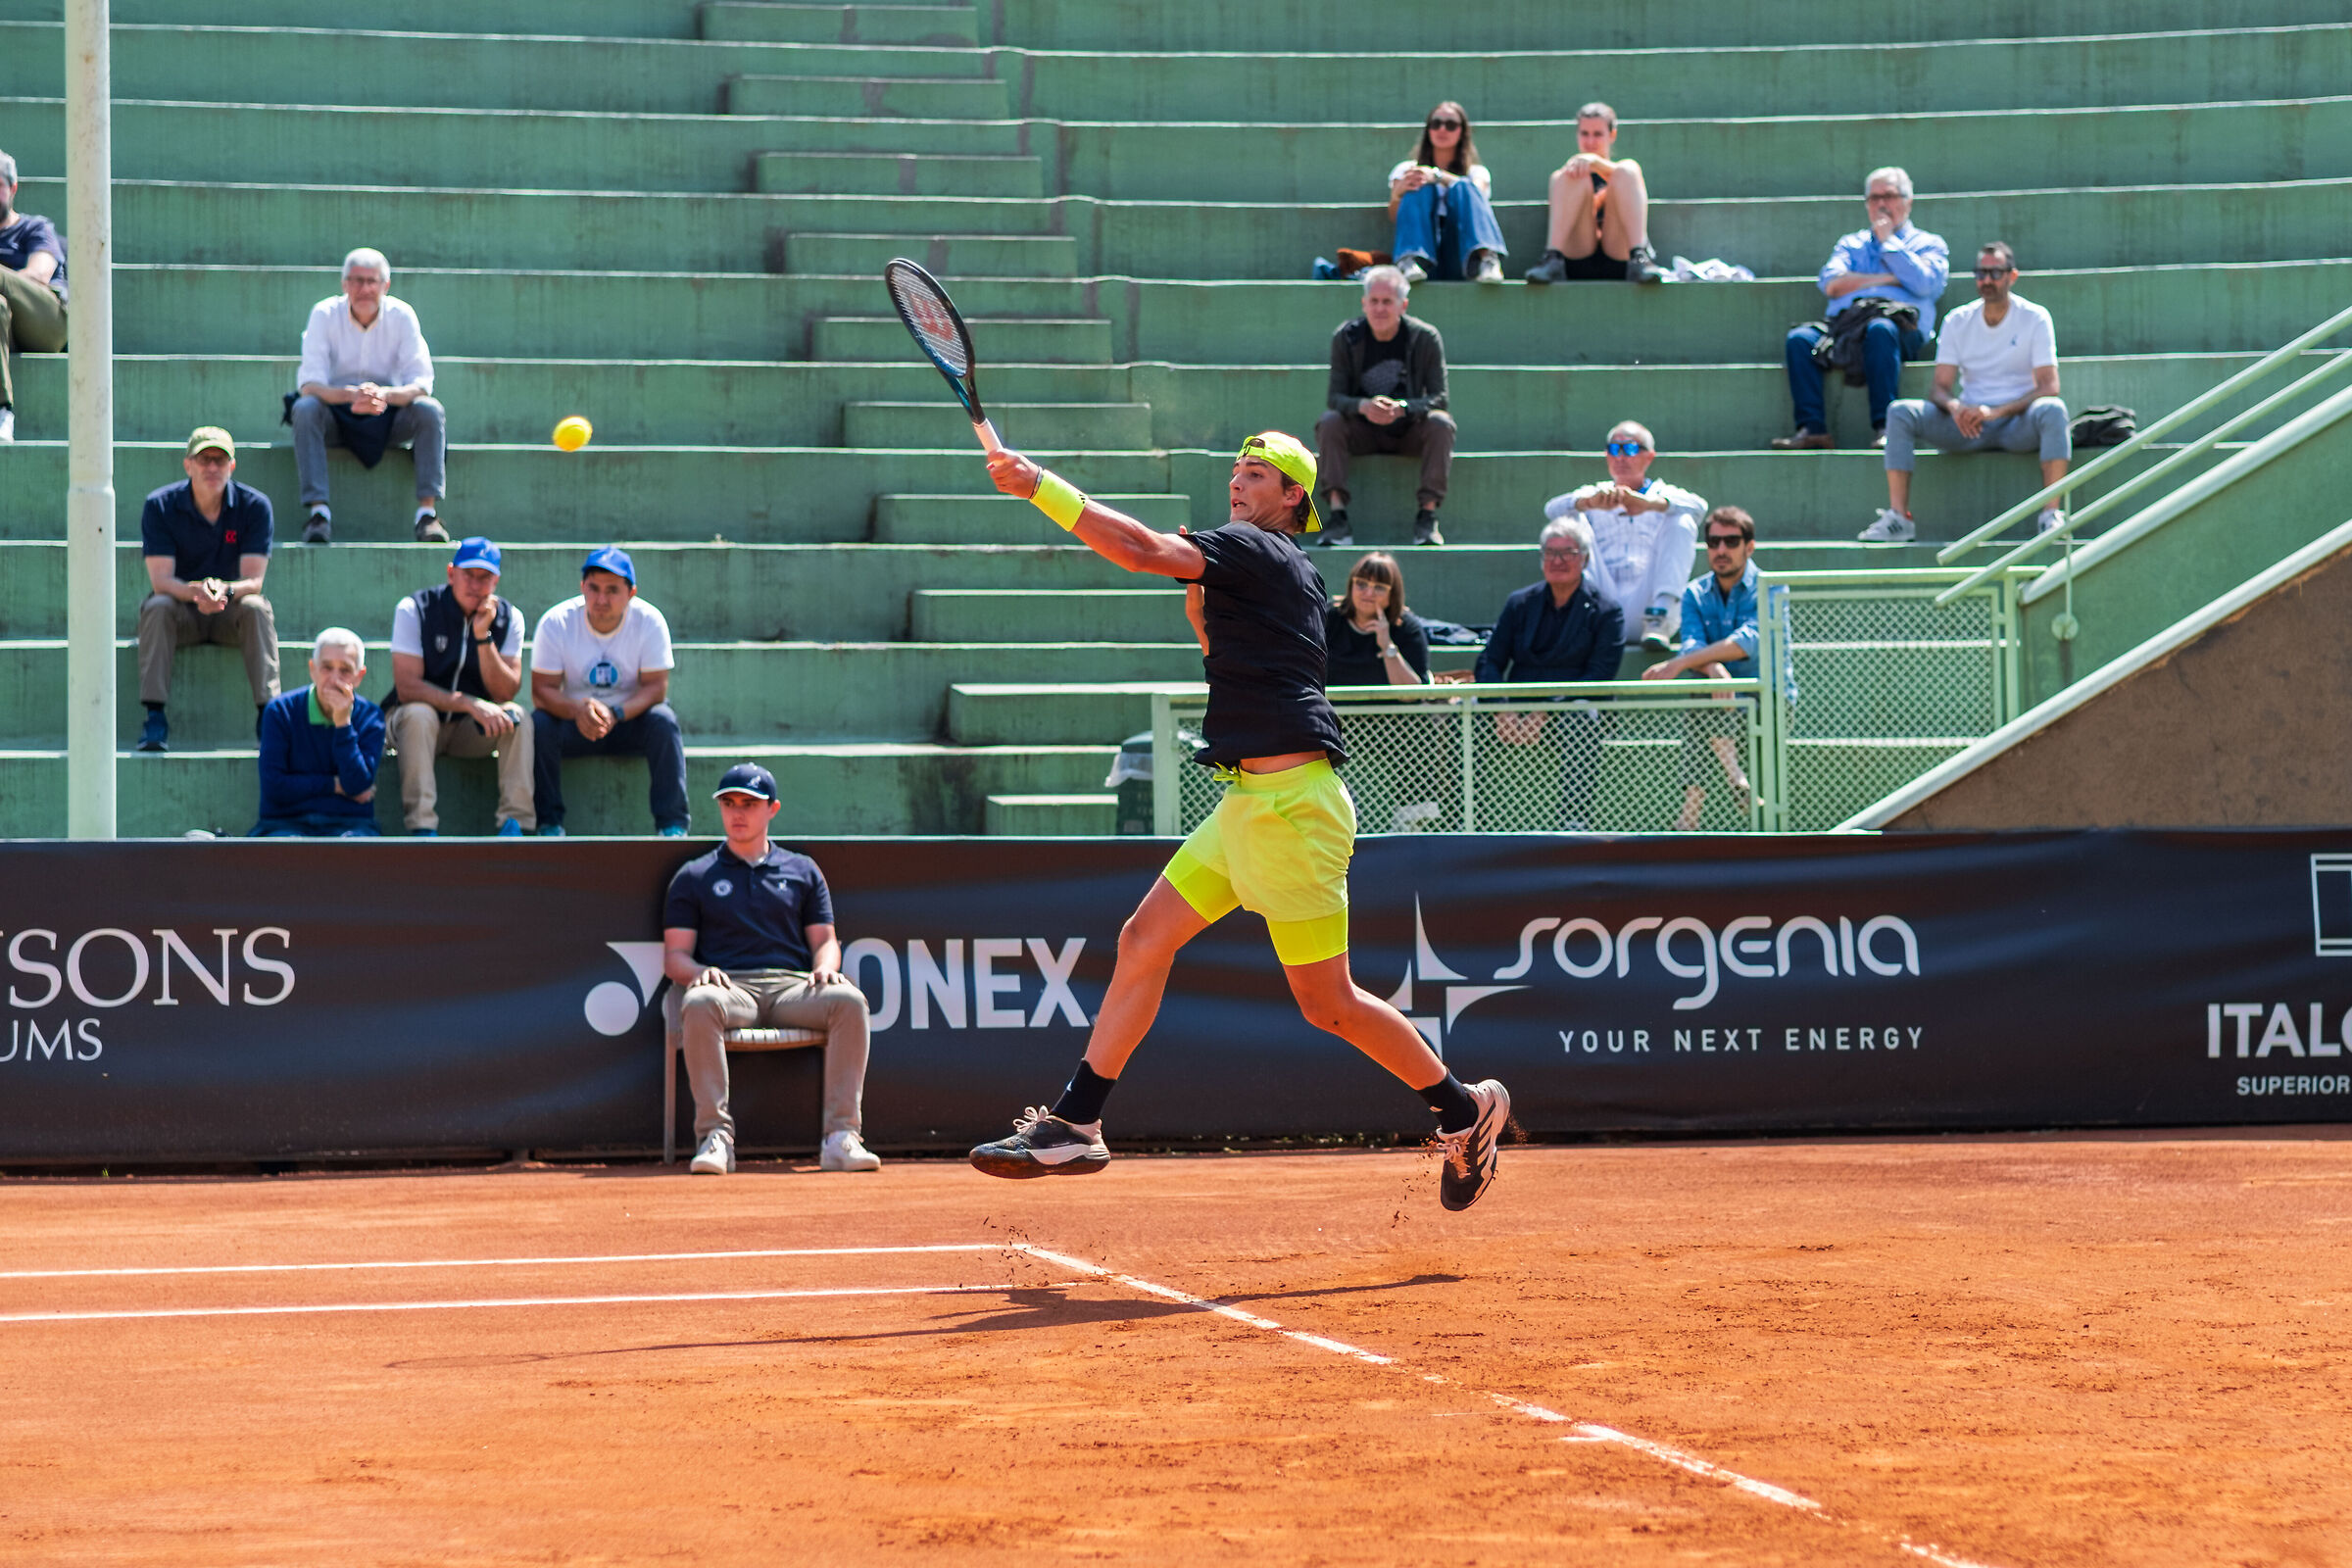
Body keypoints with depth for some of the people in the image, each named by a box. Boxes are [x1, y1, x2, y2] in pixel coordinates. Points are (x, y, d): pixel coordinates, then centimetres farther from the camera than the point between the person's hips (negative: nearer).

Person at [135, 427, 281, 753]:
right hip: (181, 612, 0)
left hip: (231, 612, 0)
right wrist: (195, 592, -39)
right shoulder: (160, 506, -9)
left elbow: (254, 581, -15)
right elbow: (160, 580, -17)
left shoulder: (254, 506, -8)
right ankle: (154, 719, -35)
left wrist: (225, 591, -39)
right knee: (156, 607, -31)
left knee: (257, 608, -31)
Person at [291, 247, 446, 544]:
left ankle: (428, 511, -30)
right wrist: (351, 395, -40)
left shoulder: (402, 316, -8)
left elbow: (422, 383, -15)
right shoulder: (324, 314, -10)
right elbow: (309, 384, -19)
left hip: (389, 418, 1)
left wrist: (385, 395, -38)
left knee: (430, 410, -27)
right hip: (336, 416, -1)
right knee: (305, 409, -32)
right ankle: (318, 512, -38)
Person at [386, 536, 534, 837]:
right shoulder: (414, 609, -11)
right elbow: (407, 687, -20)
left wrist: (483, 636, -23)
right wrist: (469, 704, -30)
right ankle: (422, 830, -39)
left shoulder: (508, 618, -2)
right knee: (418, 714, -35)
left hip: (472, 732, 3)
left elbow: (505, 693, -11)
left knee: (517, 716, -25)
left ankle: (515, 822, -29)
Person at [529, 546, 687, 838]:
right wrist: (578, 711, -38)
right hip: (573, 723, 0)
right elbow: (542, 690, -16)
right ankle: (549, 823, -20)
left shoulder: (649, 622, -13)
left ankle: (672, 825, -27)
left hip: (630, 718, 0)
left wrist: (615, 714, -34)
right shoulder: (555, 623, -14)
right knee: (539, 724, -30)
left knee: (664, 721, -30)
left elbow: (656, 688, -14)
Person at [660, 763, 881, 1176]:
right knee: (699, 1004, -39)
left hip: (793, 987, 2)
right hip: (729, 986, -1)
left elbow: (825, 941, 19)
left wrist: (825, 967, -5)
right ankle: (715, 1136, -39)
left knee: (849, 1000, -31)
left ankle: (841, 1137, -34)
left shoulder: (802, 870, 24)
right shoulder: (693, 877, 19)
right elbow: (674, 956, 12)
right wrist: (699, 971, -12)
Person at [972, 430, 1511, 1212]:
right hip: (1250, 801, 10)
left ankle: (1464, 1108, 13)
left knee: (1327, 1002, -3)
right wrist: (1203, 610, 14)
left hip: (1292, 800, -10)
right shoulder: (1296, 574, 18)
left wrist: (1038, 484, -18)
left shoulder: (1255, 552, -9)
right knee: (1144, 939, 4)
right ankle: (1074, 1124, 4)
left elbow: (1140, 549, -22)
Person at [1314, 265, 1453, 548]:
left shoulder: (1426, 338, -11)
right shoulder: (1346, 338, -8)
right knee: (1329, 422, -27)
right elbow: (1335, 397, -11)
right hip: (1364, 433, 1)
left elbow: (1438, 398, -15)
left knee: (1441, 424, -30)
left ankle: (1427, 515, -29)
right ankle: (1338, 516, -33)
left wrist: (1401, 408, -36)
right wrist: (1363, 407, -36)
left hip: (1410, 432, -1)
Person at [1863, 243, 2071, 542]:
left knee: (2052, 409, -36)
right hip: (1968, 426, 3)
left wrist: (1996, 411, -27)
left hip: (2018, 423, -3)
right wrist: (1954, 407, -24)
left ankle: (2050, 514, -37)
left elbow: (2049, 387, -12)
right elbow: (1940, 387, 2)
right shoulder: (1958, 321, 6)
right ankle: (1897, 516, -25)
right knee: (1900, 411, -20)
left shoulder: (2035, 318, -3)